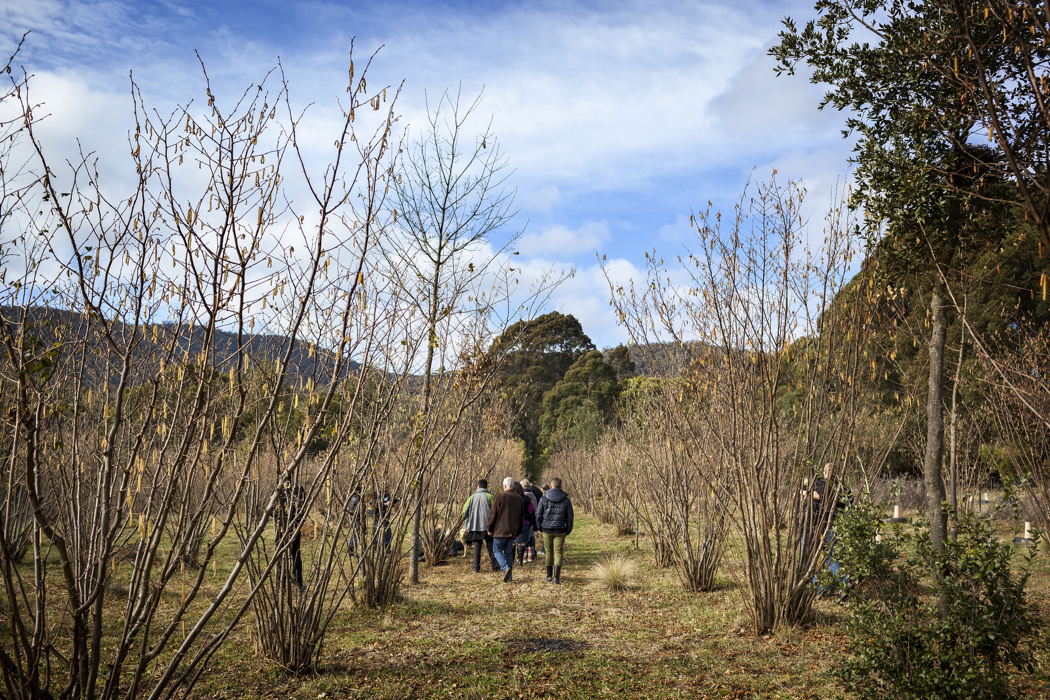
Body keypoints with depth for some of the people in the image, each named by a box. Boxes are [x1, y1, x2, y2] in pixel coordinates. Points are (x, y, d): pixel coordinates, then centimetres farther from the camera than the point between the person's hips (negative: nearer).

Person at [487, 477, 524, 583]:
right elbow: (521, 516, 16)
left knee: (497, 550, 4)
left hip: (500, 530, -5)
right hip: (513, 531, 5)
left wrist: (490, 528, 1)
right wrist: (519, 531, 23)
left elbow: (493, 513, -8)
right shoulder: (519, 498, 11)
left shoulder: (501, 496, -7)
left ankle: (505, 568, -17)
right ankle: (509, 575, 9)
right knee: (509, 552, 12)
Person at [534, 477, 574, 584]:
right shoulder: (566, 500, 0)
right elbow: (569, 517, 3)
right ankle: (556, 577, -10)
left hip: (547, 530, 0)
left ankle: (549, 576, 22)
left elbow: (538, 515, 0)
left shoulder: (544, 499, -3)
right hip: (560, 531, 0)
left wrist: (539, 528, 12)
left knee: (549, 552, 13)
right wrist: (568, 531, 12)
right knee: (558, 553, 1)